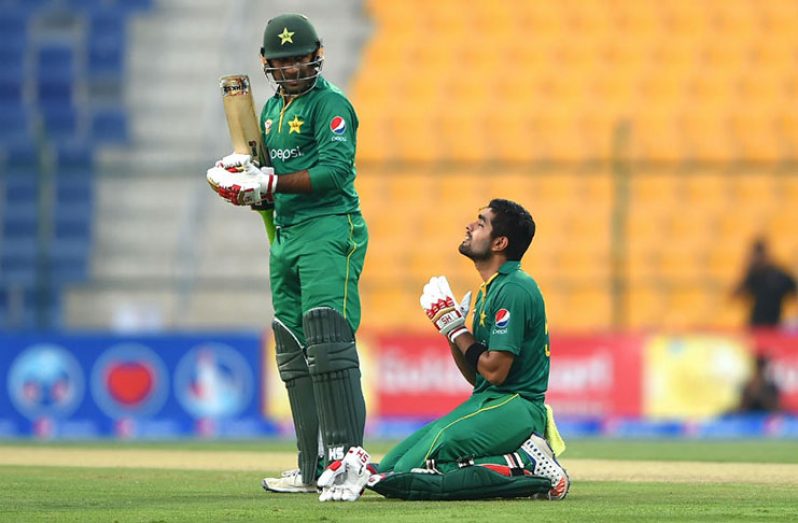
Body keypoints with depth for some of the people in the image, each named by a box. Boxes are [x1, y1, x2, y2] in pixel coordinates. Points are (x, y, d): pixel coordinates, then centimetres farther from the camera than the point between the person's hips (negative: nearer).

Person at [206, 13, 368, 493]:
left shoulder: (330, 104, -6)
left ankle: (347, 457, -22)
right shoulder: (273, 109, 20)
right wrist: (249, 187, 0)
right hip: (286, 237, 9)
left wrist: (269, 183, -19)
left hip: (330, 231, -9)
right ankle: (314, 468, 11)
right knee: (294, 357, 8)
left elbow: (333, 171, -17)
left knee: (328, 344, -18)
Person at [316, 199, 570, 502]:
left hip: (513, 407, -10)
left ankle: (526, 469, -14)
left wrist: (456, 328, -6)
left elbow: (495, 371, -18)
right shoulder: (490, 290, 19)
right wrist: (451, 328, 6)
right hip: (486, 403, 10)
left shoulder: (514, 290, -13)